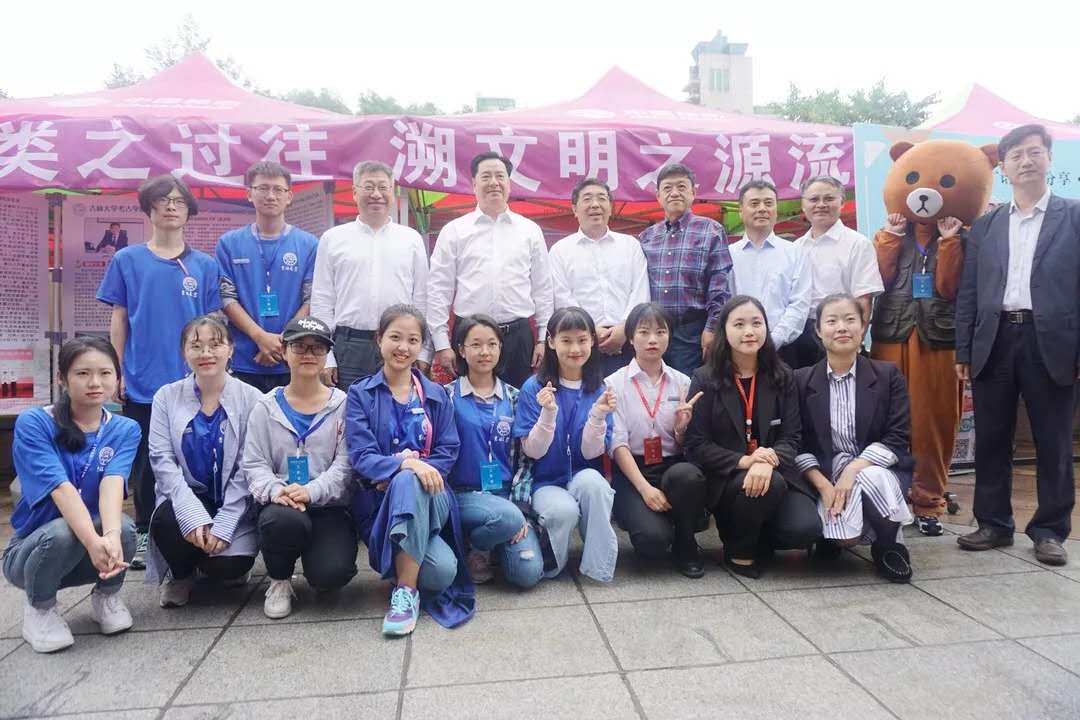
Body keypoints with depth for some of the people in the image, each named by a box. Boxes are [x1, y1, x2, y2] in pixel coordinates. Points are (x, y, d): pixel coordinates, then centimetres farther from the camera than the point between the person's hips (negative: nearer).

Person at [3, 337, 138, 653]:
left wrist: (111, 535, -44)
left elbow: (112, 483, -24)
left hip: (89, 548, 2)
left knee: (122, 527, -30)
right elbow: (61, 488, -29)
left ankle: (106, 596, 2)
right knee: (61, 532, -35)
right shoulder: (32, 423, -16)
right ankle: (39, 607, -3)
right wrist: (93, 541, -45)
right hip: (33, 550, -2)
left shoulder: (125, 429, -6)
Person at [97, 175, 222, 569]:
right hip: (142, 382, 0)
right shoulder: (127, 260, 4)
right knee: (145, 461, 9)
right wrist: (118, 373, 0)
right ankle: (145, 536, 23)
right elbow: (118, 320, 5)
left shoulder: (205, 265, 5)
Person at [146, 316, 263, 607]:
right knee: (165, 520, -31)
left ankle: (221, 565, 17)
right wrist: (193, 515, -20)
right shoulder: (167, 397, 1)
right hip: (185, 500, 2)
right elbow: (161, 460, -7)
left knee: (228, 564, -24)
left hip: (234, 506, -1)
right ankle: (181, 574, 5)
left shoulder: (251, 398, -4)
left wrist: (222, 525, -16)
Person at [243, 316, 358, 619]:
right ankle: (279, 581, -2)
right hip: (282, 505, 1)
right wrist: (275, 490, -19)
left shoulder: (342, 405, 3)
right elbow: (254, 463, 3)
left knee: (331, 574, -25)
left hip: (330, 506, -1)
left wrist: (311, 491, -22)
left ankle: (318, 552, 15)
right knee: (284, 519, -36)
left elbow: (345, 464, -5)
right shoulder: (267, 407, 8)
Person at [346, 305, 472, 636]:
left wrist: (405, 476, -15)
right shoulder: (360, 394, 4)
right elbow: (361, 457, -9)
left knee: (408, 483, -38)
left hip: (431, 496, 2)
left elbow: (448, 452, 3)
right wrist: (405, 464, -30)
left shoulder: (436, 395, 12)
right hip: (380, 499, -2)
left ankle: (406, 589, -22)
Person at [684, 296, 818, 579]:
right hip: (723, 478, -3)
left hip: (775, 471, 3)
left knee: (805, 529, -22)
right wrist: (744, 461, -22)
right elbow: (697, 444, -7)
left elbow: (791, 436, -1)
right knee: (771, 485, -33)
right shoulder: (705, 380, -2)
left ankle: (758, 537, 14)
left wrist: (768, 462, -23)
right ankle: (738, 552, -4)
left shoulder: (782, 378, 7)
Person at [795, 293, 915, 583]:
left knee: (871, 480, -36)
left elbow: (898, 438, -6)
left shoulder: (888, 375, 2)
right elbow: (798, 444, -1)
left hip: (877, 469, 0)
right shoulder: (802, 380, 2)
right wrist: (824, 485, -16)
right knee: (845, 536, -28)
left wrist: (854, 470, -19)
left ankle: (889, 545, -4)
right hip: (826, 474, 0)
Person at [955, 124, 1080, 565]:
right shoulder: (984, 226, 12)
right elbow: (968, 293, 10)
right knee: (991, 441, 8)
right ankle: (993, 523, 20)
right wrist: (963, 351, 4)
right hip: (994, 342, 2)